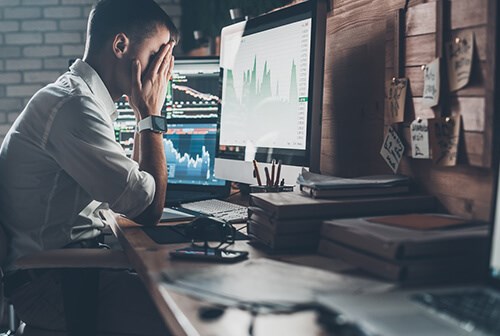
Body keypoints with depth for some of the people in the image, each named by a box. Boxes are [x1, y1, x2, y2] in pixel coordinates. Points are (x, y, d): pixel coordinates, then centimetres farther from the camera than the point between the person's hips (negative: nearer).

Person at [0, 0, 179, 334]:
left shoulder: (79, 96, 12)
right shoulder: (73, 106, -21)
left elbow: (133, 186, 16)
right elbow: (149, 210, -17)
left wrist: (146, 114, 9)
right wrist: (150, 115, -8)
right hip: (49, 284, -10)